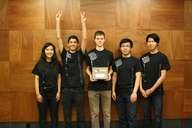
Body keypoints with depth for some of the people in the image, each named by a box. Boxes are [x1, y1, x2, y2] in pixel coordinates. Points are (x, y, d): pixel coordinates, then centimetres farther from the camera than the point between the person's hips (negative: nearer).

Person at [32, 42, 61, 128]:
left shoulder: (57, 64, 3)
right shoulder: (39, 64, -3)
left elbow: (59, 78, 5)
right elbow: (36, 79, -2)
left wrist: (58, 92, -1)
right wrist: (37, 93, -8)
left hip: (54, 93, 1)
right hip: (42, 93, -1)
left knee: (54, 115, 8)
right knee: (42, 115, 7)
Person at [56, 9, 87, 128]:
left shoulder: (80, 54, 2)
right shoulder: (64, 54, 4)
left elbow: (85, 38, -8)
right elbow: (59, 38, 0)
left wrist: (83, 22, -13)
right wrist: (58, 21, -3)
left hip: (78, 88, -1)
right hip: (66, 88, 1)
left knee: (80, 114, 8)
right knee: (67, 114, 10)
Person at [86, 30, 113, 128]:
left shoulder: (109, 54, 5)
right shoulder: (90, 54, 3)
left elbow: (111, 68, 12)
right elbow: (87, 69, 10)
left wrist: (109, 74, -9)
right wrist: (90, 75, -10)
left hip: (106, 87, 0)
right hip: (93, 87, 0)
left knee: (107, 113, 7)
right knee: (94, 113, 6)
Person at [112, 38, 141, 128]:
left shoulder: (135, 61, -3)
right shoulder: (116, 61, 7)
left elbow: (138, 77, -7)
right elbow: (114, 76, 11)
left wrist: (134, 92, -15)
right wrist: (113, 91, 6)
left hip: (130, 93, -3)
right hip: (119, 93, 3)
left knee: (131, 117, 0)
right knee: (121, 116, 12)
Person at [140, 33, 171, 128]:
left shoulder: (162, 57, -3)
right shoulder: (143, 57, 6)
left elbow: (163, 76, -9)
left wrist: (152, 89, -13)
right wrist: (141, 89, -6)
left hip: (157, 91, -3)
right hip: (145, 92, 3)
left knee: (157, 115, 2)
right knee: (146, 115, 11)